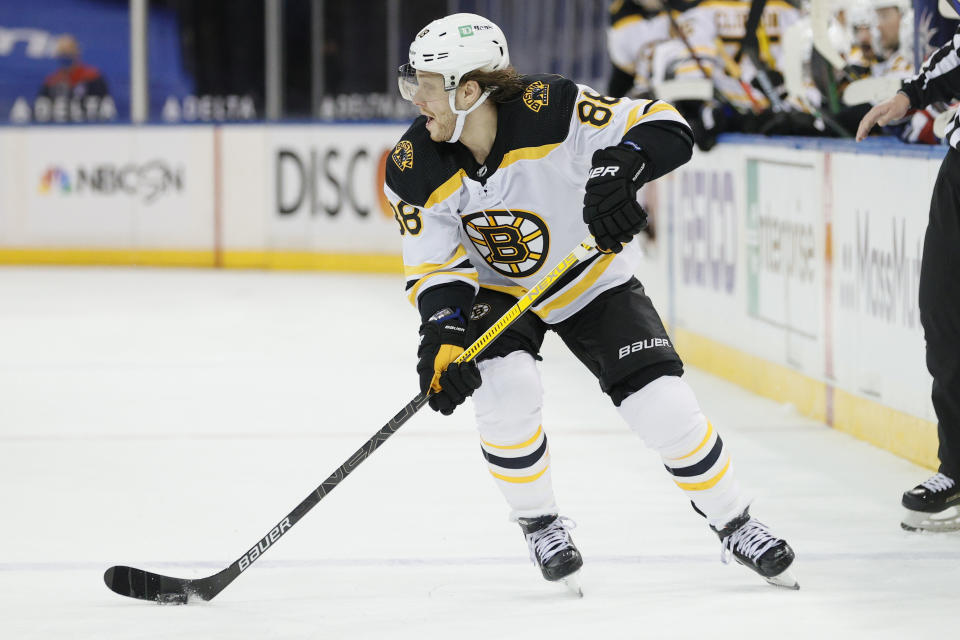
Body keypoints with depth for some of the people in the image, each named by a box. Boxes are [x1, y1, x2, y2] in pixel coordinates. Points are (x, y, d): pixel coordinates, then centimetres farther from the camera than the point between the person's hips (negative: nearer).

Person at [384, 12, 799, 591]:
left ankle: (735, 525, 9)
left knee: (662, 402, -13)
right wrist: (442, 337, -32)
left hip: (592, 281, -1)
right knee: (506, 385, -28)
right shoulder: (416, 169, -20)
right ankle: (540, 524, -4)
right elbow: (436, 268, -15)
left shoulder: (550, 112, -31)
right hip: (497, 291, 2)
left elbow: (668, 130, -30)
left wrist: (618, 169, -48)